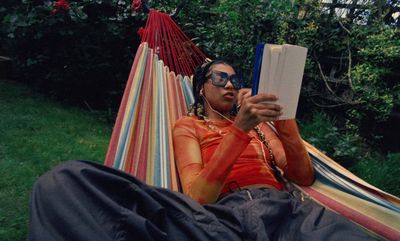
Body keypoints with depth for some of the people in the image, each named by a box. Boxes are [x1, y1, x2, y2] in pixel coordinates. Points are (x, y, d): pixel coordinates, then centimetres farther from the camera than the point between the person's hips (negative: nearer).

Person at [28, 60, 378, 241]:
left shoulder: (258, 122, 30)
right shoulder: (188, 127, 18)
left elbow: (304, 177, 18)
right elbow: (198, 198, 0)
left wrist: (285, 120, 3)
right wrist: (239, 128, -10)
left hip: (286, 208, 0)